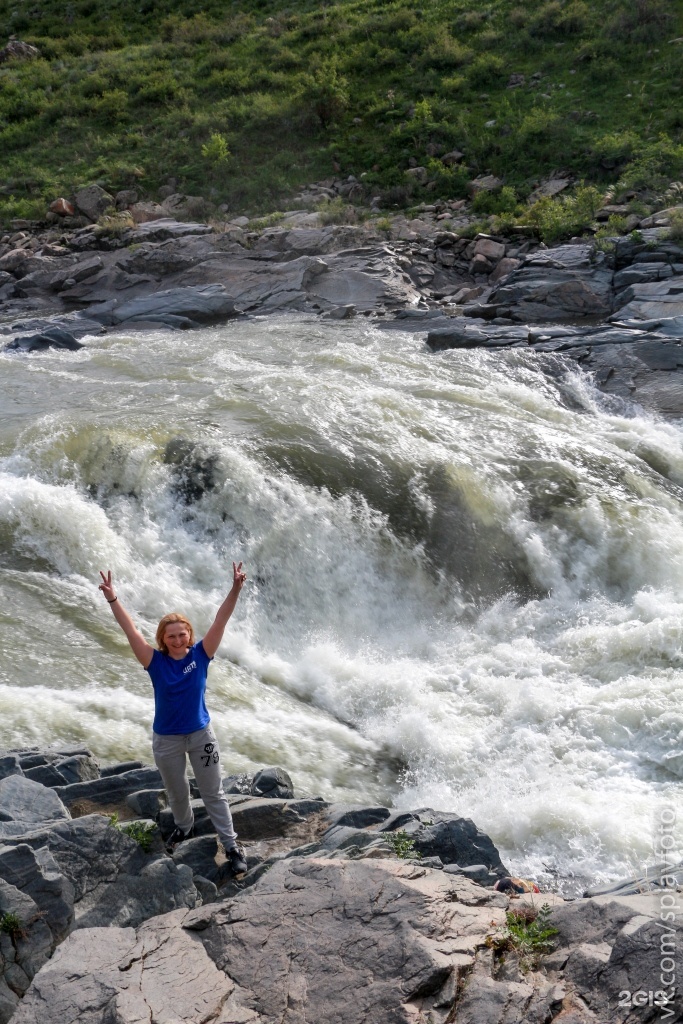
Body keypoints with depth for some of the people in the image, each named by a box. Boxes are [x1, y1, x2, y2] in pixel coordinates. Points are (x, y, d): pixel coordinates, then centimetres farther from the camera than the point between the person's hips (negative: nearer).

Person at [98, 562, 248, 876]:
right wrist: (113, 600, -32)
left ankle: (232, 846, 18)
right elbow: (130, 631, -22)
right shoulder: (156, 662, -15)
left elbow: (220, 622, -22)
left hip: (201, 734, -1)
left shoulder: (200, 655, -14)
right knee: (176, 792, 23)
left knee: (213, 793, 9)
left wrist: (235, 589, -34)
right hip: (166, 739, 1)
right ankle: (184, 828, 50)